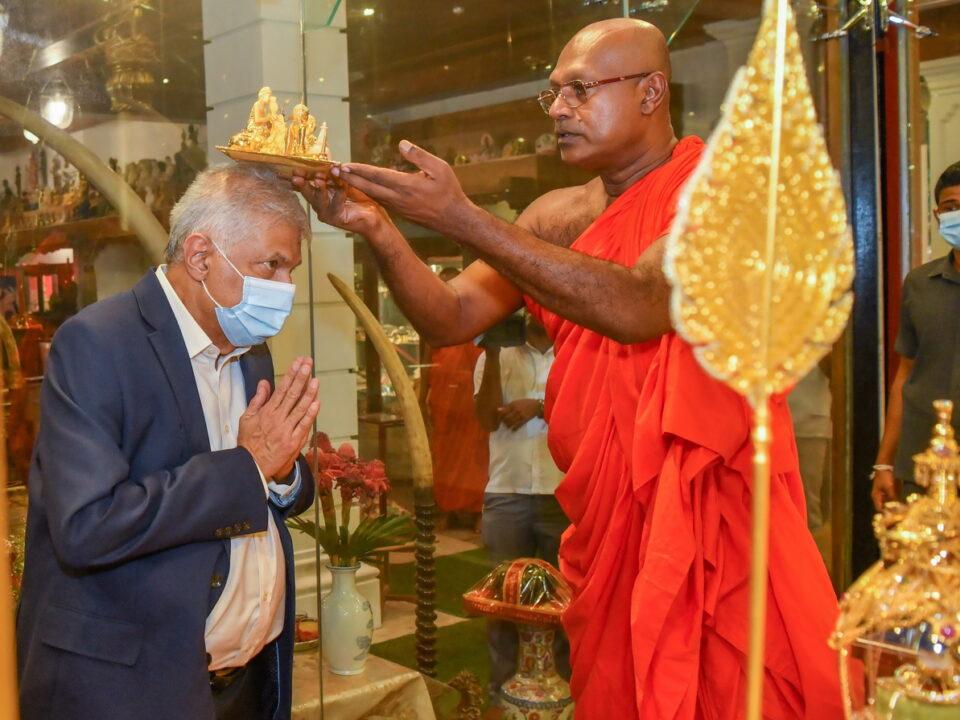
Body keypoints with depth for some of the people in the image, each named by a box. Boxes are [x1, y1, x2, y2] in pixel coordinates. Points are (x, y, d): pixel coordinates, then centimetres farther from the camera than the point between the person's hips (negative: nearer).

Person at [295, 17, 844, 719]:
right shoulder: (559, 214, 7)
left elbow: (639, 306, -26)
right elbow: (450, 317, 3)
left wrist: (460, 217, -28)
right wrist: (379, 229, -15)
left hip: (718, 500, -5)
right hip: (608, 509, 5)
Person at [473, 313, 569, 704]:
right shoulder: (498, 356, 8)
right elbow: (488, 419, -5)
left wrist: (539, 407, -18)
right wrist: (492, 355, -13)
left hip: (563, 493, -1)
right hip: (507, 492, 1)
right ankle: (503, 684, 20)